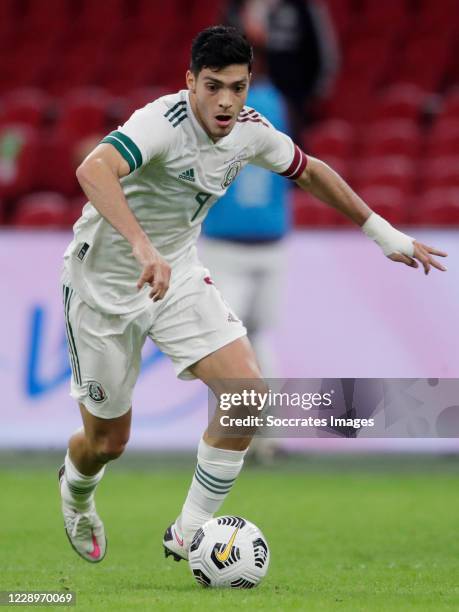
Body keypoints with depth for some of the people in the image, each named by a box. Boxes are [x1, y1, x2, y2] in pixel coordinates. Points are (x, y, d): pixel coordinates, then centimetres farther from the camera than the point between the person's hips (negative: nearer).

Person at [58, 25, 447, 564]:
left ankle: (189, 535, 0)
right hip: (103, 282, -5)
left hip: (175, 272, 5)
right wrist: (142, 248, -60)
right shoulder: (164, 121, -29)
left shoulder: (251, 132, -8)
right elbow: (93, 170, -47)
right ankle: (76, 492, 45)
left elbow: (308, 171, 13)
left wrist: (382, 232, 14)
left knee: (246, 391, -16)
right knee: (107, 441, 6)